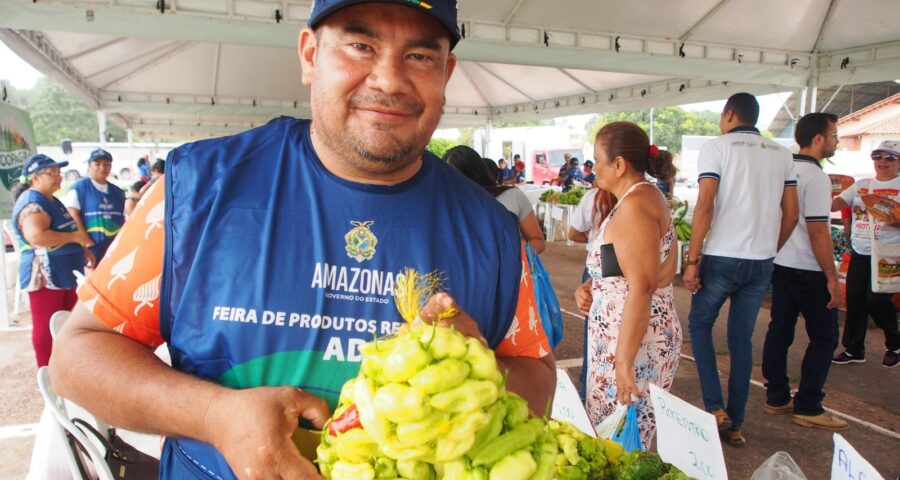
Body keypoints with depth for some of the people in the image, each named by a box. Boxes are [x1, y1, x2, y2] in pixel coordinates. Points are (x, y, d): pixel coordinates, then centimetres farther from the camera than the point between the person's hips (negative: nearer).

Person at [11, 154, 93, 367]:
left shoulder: (51, 200, 16)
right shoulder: (32, 202, -17)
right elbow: (37, 236, -34)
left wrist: (81, 250, 17)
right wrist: (75, 237, -23)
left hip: (64, 273, 10)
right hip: (44, 275, -10)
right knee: (45, 326, -1)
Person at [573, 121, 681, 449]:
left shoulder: (634, 204, -17)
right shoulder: (647, 197, 15)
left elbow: (642, 288, -24)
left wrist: (623, 361, -24)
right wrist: (591, 285, 6)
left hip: (634, 340, -10)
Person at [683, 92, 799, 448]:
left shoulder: (717, 147, -5)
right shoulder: (782, 154, 10)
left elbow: (705, 207, -13)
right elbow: (791, 214, 9)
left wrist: (691, 261, -11)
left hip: (722, 258, -4)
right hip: (762, 263, 5)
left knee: (699, 324, 15)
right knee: (742, 340, 12)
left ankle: (715, 406, 6)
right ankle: (734, 425, 18)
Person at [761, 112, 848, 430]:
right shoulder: (816, 177, -17)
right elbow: (818, 231, -20)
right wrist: (832, 278, -15)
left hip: (779, 263, 8)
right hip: (808, 270, -8)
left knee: (779, 330, 11)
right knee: (824, 338, 3)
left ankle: (776, 398, 19)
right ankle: (807, 407, 7)